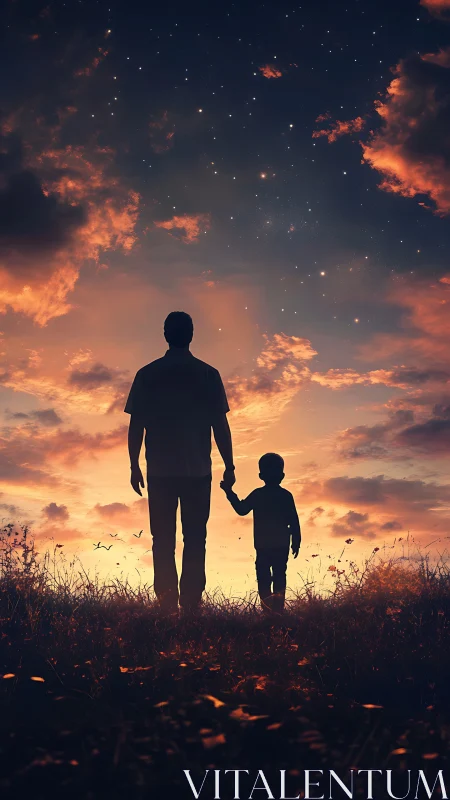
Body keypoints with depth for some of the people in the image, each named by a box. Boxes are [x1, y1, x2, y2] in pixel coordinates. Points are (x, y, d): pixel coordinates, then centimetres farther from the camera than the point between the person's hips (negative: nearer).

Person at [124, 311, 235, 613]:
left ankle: (167, 603, 6)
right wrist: (229, 466, 5)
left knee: (163, 540, 7)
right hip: (197, 471, 0)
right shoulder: (208, 374, -1)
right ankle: (191, 602, 3)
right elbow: (220, 425, -2)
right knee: (195, 540, 7)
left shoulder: (147, 374, 0)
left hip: (160, 471, 0)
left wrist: (135, 466, 9)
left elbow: (136, 425, 0)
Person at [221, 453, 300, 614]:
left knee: (263, 577, 4)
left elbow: (241, 509, 3)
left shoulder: (257, 495, -6)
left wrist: (229, 492, 10)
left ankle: (267, 608, -6)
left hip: (263, 546, -1)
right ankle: (278, 608, 11)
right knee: (279, 576, 12)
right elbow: (294, 522, -2)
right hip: (282, 546, 1)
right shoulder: (286, 496, -3)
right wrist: (296, 542, 7)